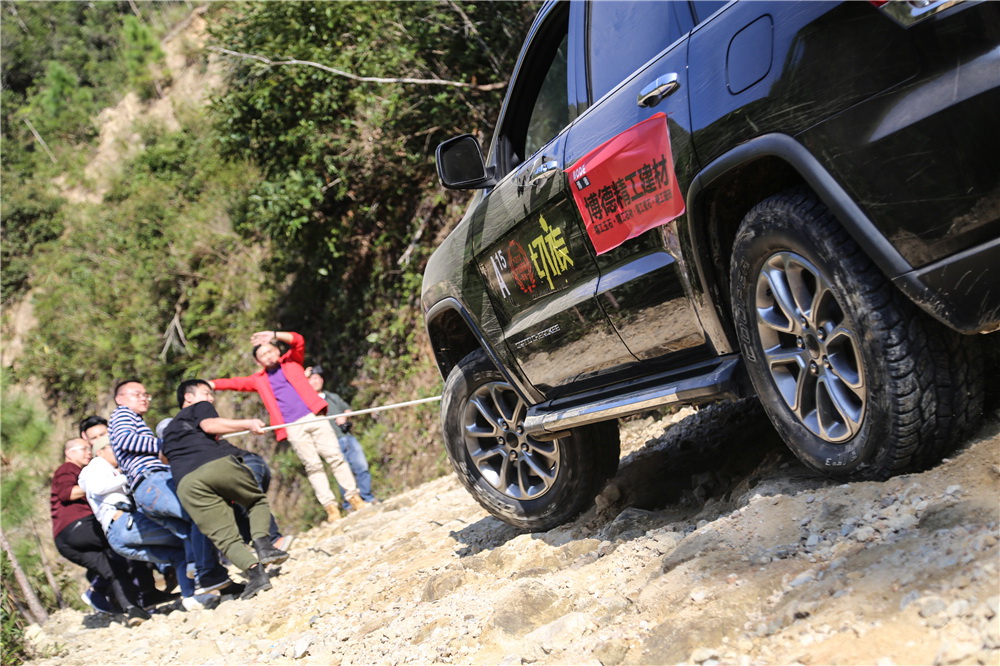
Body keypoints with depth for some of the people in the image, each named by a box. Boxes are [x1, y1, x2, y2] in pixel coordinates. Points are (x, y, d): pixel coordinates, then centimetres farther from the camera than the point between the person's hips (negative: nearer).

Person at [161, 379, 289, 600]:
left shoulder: (168, 429, 41)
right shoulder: (200, 407, 24)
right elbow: (209, 425, 2)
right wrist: (247, 424, -9)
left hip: (185, 483, 3)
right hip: (218, 464, -3)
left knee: (224, 536, 0)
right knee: (258, 501, 19)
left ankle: (255, 571, -24)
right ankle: (262, 543, -8)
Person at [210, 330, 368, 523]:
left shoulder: (291, 362, 14)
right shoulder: (259, 380, 16)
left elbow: (298, 341, 1)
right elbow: (234, 383, 16)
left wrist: (274, 335, -9)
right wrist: (208, 385, 7)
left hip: (314, 417, 0)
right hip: (293, 428, 1)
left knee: (335, 456, -3)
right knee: (313, 465, -4)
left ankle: (353, 496, 3)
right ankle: (330, 506, -2)